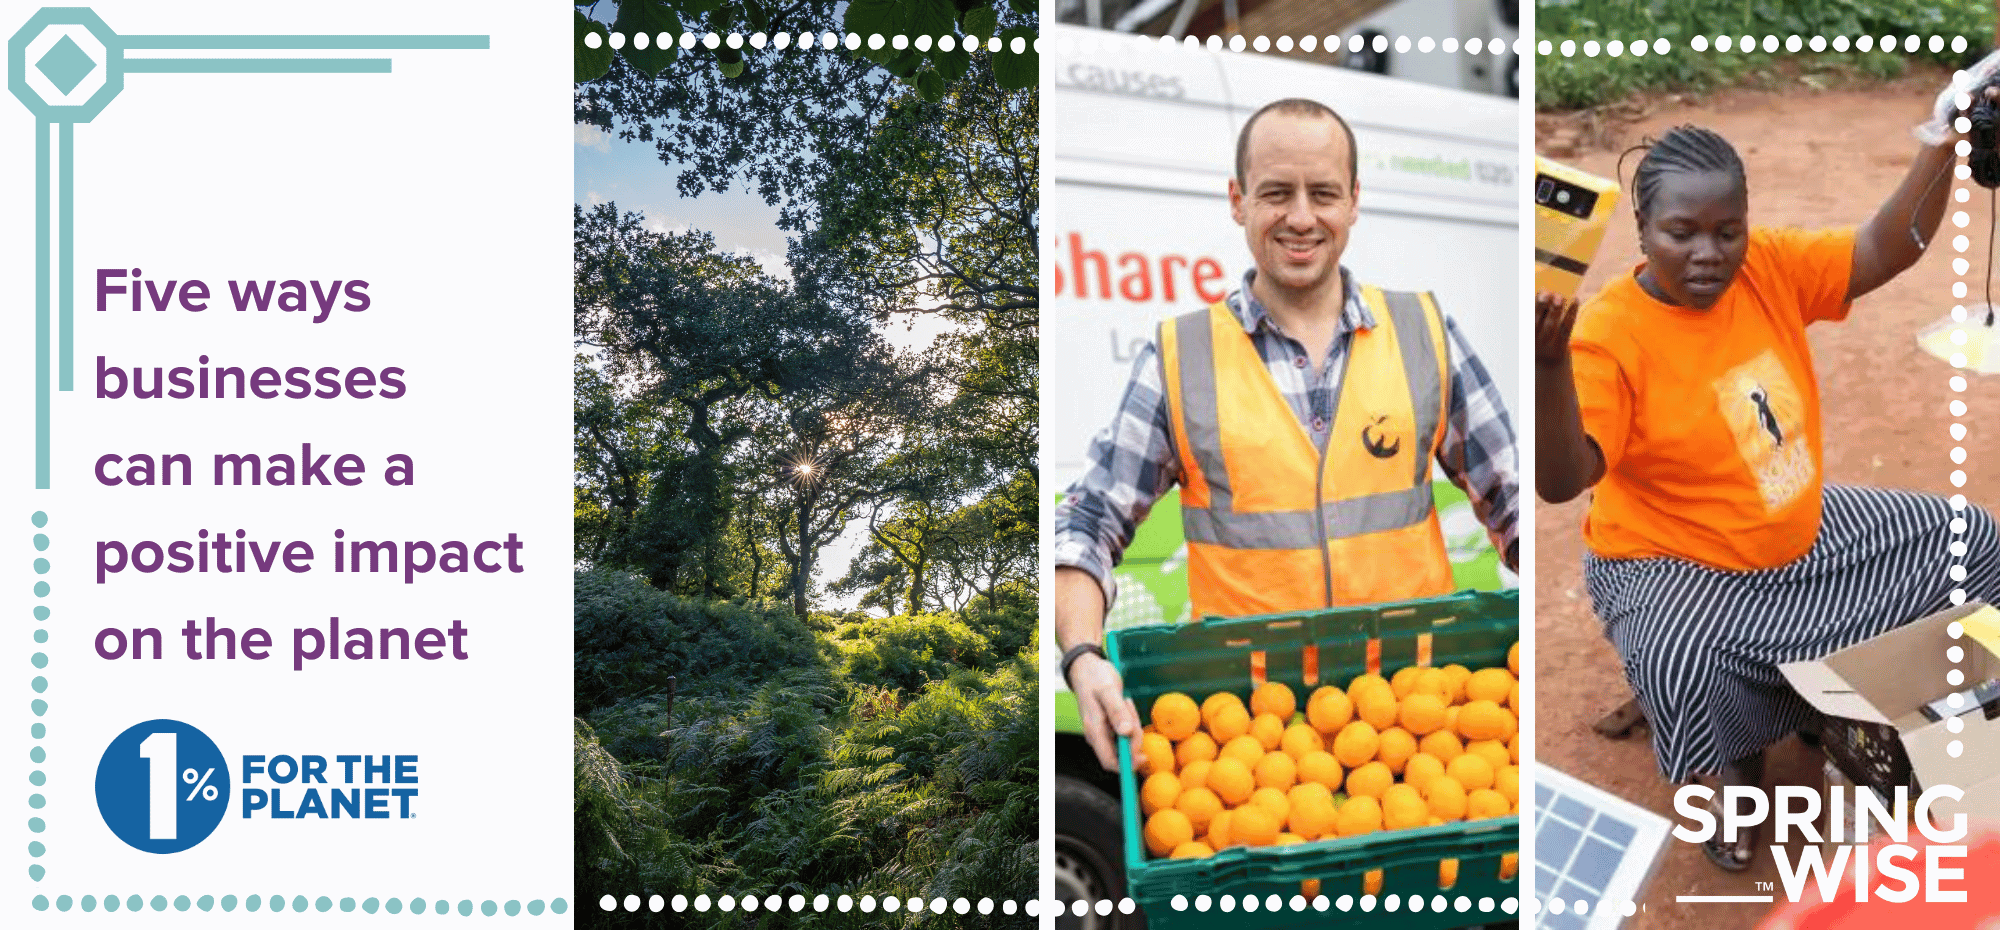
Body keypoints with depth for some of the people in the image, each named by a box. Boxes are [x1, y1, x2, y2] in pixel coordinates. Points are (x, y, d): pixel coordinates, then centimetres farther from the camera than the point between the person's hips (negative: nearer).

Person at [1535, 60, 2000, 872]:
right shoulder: (1609, 331, -25)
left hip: (1805, 538, 7)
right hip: (1669, 565, -7)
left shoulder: (1771, 267, -7)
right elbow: (1561, 481, -35)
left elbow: (1885, 251, -3)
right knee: (1679, 667, -38)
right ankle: (1739, 757, -1)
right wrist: (1550, 366, -52)